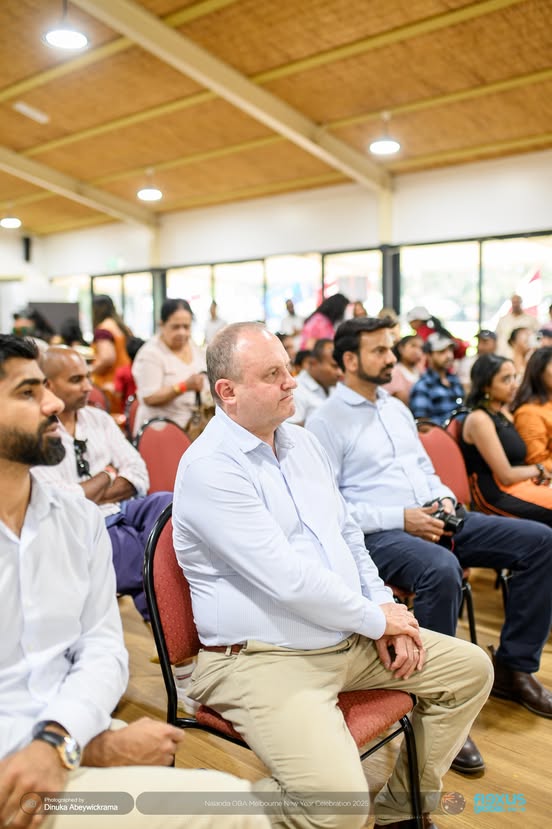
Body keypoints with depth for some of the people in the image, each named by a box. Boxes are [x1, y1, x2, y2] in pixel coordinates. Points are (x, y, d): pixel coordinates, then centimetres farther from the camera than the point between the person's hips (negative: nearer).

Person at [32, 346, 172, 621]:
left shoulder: (98, 418, 11)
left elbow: (138, 477, 4)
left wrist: (92, 496, -11)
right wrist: (107, 475, -2)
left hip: (121, 512, 6)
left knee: (166, 503, -25)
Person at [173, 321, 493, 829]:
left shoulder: (303, 443, 9)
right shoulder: (210, 468, -18)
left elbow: (348, 534, 16)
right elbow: (287, 579, -24)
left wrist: (385, 611, 3)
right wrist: (376, 619, -11)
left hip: (349, 637, 9)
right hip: (263, 659, -8)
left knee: (470, 669, 12)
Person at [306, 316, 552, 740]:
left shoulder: (397, 409, 20)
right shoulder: (325, 422, -5)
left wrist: (444, 499, 2)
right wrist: (400, 519, -18)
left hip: (431, 519, 8)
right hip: (378, 533, -8)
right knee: (441, 570, -39)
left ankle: (514, 666, 7)